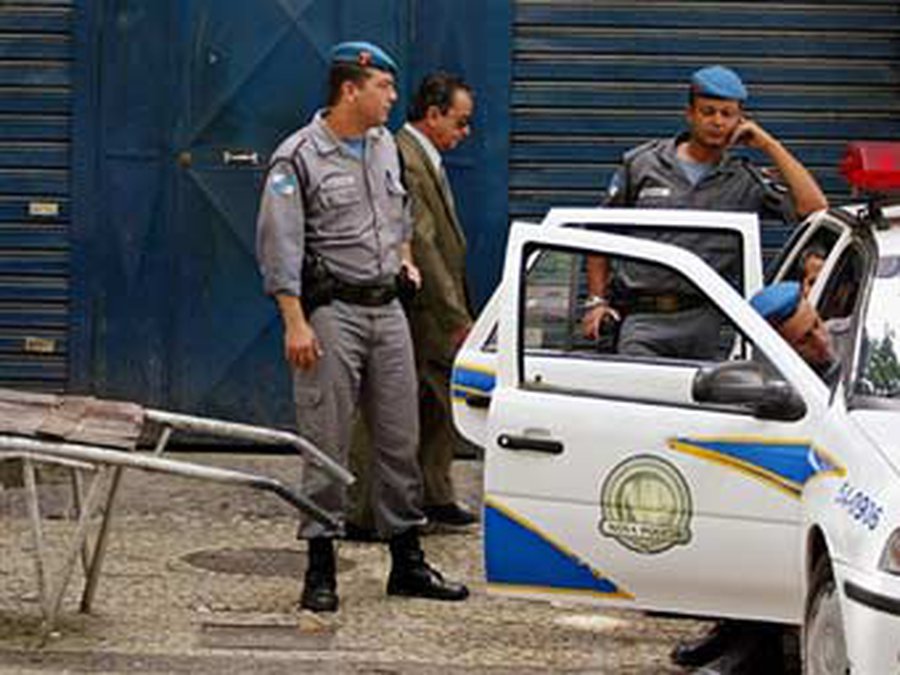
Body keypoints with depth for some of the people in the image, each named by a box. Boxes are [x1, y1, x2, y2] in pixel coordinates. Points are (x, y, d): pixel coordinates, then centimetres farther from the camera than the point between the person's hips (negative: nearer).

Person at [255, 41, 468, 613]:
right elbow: (278, 246, -13)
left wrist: (405, 258, 17)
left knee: (400, 438, 9)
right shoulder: (299, 157, -10)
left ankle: (408, 560, 17)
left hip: (388, 308, 7)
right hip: (332, 311, -7)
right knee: (327, 446, -4)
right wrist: (295, 323, -19)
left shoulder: (386, 147, 12)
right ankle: (321, 570, 3)